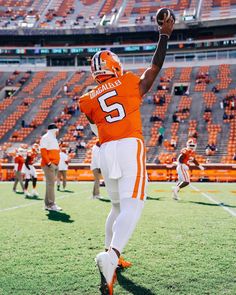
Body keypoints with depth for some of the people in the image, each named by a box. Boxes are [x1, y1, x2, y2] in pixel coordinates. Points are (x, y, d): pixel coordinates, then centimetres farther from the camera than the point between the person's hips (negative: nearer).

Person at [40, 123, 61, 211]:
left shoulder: (54, 139, 22)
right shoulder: (45, 138, -6)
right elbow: (43, 151, -15)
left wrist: (57, 163, 16)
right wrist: (48, 163, -21)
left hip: (55, 165, 9)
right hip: (49, 165, -9)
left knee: (50, 184, 10)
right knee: (50, 183, -12)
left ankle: (47, 204, 14)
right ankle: (51, 204, -13)